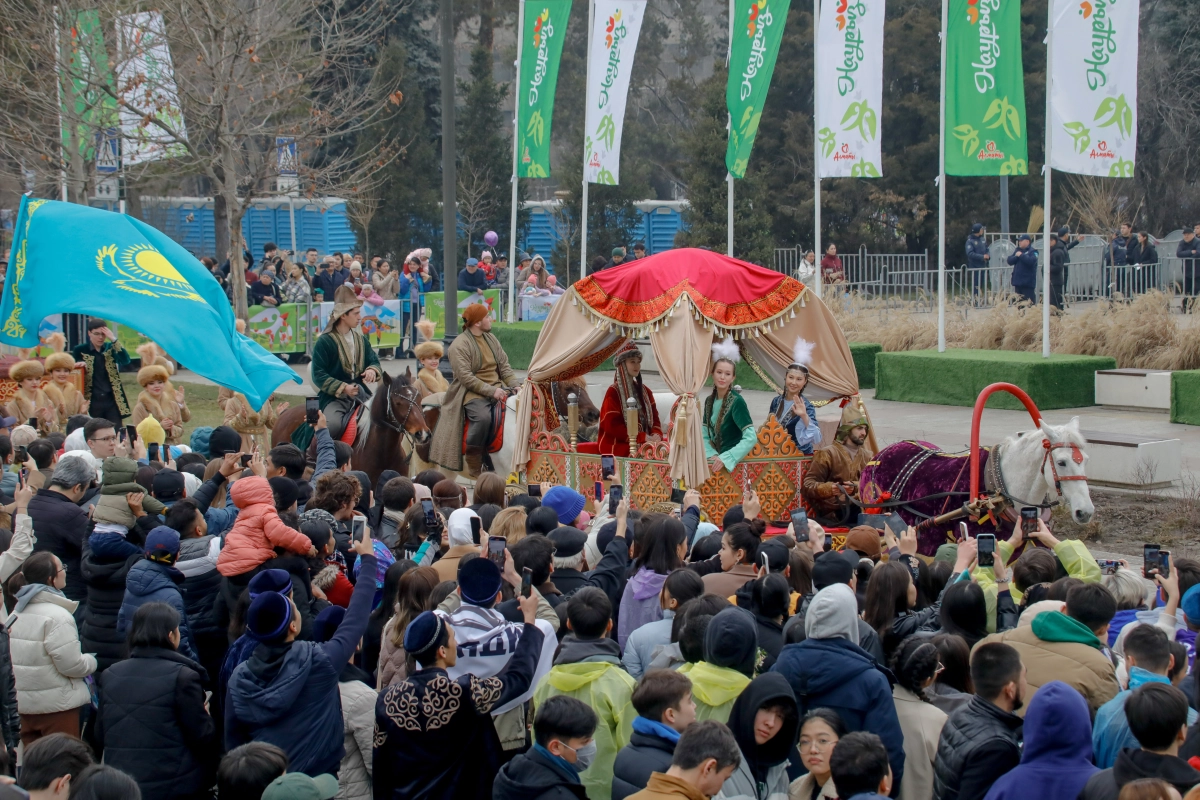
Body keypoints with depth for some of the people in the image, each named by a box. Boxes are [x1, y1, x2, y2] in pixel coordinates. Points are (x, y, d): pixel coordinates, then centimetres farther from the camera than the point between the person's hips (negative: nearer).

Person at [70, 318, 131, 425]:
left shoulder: (110, 348, 8)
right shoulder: (80, 350, 3)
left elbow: (125, 361, -7)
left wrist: (114, 340, -13)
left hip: (112, 401, 1)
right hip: (92, 403, -1)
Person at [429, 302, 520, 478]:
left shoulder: (491, 339, 17)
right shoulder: (459, 346, -7)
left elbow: (505, 367, 15)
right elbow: (466, 377, -16)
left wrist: (516, 385, -3)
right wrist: (491, 391, -23)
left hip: (497, 388, 7)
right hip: (472, 392, -7)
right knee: (483, 417, -35)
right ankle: (474, 467, -20)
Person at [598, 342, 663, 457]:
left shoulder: (645, 391, 17)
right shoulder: (613, 392, -4)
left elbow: (654, 418, 15)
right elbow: (613, 425, -11)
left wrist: (656, 435, -8)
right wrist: (644, 437, -17)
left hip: (644, 443, 7)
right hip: (619, 446, -7)